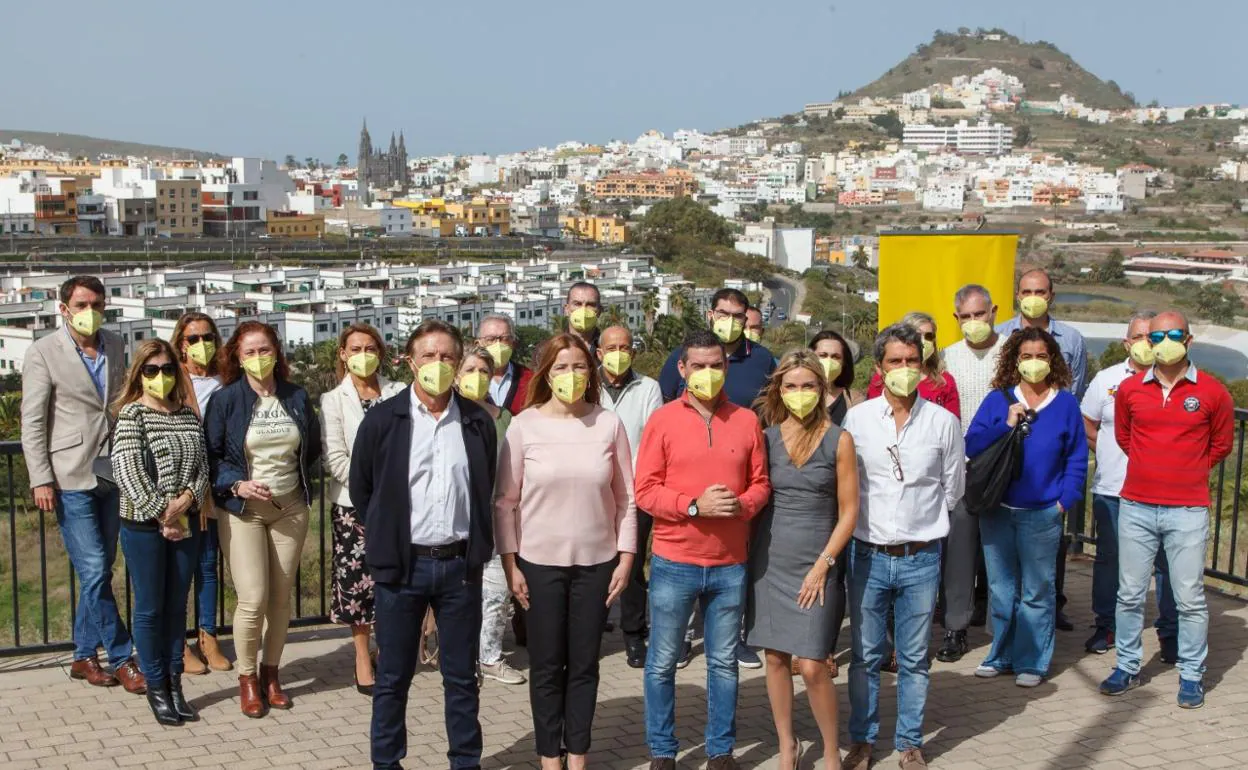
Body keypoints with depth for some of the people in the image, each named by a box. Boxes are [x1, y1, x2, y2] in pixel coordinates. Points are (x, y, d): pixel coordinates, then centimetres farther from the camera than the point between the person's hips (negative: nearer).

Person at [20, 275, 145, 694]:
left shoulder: (115, 346, 8)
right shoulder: (43, 352, -6)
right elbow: (32, 422, -6)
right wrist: (41, 480, -10)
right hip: (70, 479, -5)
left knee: (98, 572, 11)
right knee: (94, 572, -6)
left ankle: (84, 656, 23)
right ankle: (121, 659, 4)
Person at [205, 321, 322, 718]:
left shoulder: (296, 397, 6)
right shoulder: (225, 399, -4)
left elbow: (313, 447, 17)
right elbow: (211, 456, -3)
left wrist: (298, 479, 6)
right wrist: (239, 485, -15)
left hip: (291, 508, 3)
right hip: (243, 510, -3)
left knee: (281, 596, 6)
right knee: (253, 599, -9)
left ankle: (270, 673, 22)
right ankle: (247, 678, 11)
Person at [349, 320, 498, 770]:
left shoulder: (477, 422, 3)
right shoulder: (383, 419, -3)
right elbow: (360, 488, 5)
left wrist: (476, 546, 9)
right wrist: (388, 537, 7)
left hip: (460, 564, 1)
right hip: (402, 565, -1)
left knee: (462, 675, 11)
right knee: (393, 676, 9)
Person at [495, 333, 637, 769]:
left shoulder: (608, 424, -3)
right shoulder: (525, 425, -6)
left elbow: (625, 499, 2)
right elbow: (505, 501, -3)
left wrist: (625, 558, 0)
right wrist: (510, 564, -5)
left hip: (596, 561, 1)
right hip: (540, 562, -1)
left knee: (585, 665, 11)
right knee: (547, 666, 9)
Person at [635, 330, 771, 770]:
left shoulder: (746, 421, 4)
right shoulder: (662, 420, -3)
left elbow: (761, 484, 7)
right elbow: (645, 491, -6)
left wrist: (742, 505, -14)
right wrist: (695, 506, -18)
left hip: (730, 565, 2)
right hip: (674, 562, -2)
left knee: (724, 663, 11)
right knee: (662, 662, 6)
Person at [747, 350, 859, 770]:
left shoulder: (838, 440, -4)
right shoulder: (767, 437, 3)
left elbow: (848, 511, -3)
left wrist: (822, 565, -9)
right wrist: (749, 552, -2)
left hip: (815, 562, -3)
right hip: (769, 558, 3)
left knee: (812, 665, -6)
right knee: (776, 657, 8)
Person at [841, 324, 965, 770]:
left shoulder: (943, 422, -3)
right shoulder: (857, 418, -3)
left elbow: (952, 490, 8)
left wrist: (921, 521, 11)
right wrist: (871, 519, 8)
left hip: (921, 558, 0)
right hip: (868, 555, 0)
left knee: (914, 659, 10)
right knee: (866, 656, 10)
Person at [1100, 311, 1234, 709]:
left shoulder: (1212, 392, -2)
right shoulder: (1129, 389, 3)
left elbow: (1221, 444, 12)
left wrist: (1188, 472, 11)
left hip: (1188, 511, -2)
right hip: (1136, 507, 2)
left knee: (1190, 598, 2)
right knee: (1130, 594, 9)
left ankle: (1191, 675, 15)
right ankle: (1127, 666, 22)